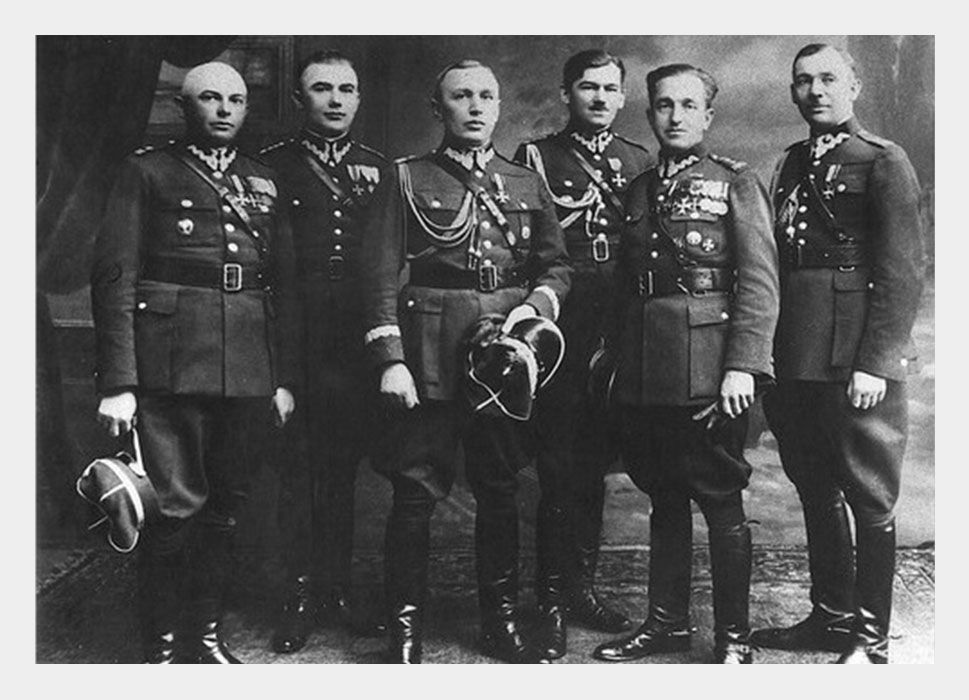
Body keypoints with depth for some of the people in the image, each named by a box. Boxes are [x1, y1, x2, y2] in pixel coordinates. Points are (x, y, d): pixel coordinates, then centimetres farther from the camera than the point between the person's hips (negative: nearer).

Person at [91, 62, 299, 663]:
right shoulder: (148, 171, 5)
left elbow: (284, 284, 15)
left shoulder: (265, 181, 17)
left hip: (249, 370, 4)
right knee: (177, 505, -4)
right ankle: (162, 646, 11)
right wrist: (117, 382, -11)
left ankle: (207, 632, 24)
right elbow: (114, 276, -3)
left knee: (227, 505, 10)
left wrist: (285, 377, 7)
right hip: (171, 364, -4)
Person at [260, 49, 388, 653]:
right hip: (295, 345, -2)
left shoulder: (379, 169, 13)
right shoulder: (271, 167, 5)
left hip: (359, 341, 3)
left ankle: (337, 590, 21)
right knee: (299, 468, 2)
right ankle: (300, 596, 13)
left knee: (343, 468, 10)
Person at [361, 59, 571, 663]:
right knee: (416, 493, -1)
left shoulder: (528, 183, 15)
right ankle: (406, 629, 12)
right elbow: (382, 274, -2)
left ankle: (503, 620, 23)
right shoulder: (406, 179, 4)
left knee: (500, 490, 10)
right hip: (428, 357, -3)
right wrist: (389, 360, -11)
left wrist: (535, 304, -9)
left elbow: (558, 264, 13)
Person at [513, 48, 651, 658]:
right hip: (561, 336, -4)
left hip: (619, 338, 4)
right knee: (560, 469, -3)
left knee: (595, 465, 12)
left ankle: (583, 586, 24)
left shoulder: (639, 162, 14)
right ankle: (552, 602, 7)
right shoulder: (536, 158, 3)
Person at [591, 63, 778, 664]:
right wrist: (615, 354, 10)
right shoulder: (638, 190, 16)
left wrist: (743, 366, -17)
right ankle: (668, 621, 26)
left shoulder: (736, 183, 0)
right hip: (645, 374, 5)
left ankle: (734, 636, 13)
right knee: (663, 497, 13)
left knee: (720, 500, 1)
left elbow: (760, 282, -8)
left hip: (708, 369, -5)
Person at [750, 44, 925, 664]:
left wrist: (876, 362, -16)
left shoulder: (883, 162, -3)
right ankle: (832, 617, 29)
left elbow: (902, 271, -10)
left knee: (869, 497, 3)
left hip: (857, 361, -7)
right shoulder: (793, 164, 16)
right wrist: (771, 357, 7)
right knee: (816, 491, 15)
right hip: (799, 358, 7)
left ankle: (870, 639, 14)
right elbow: (780, 261, 13)